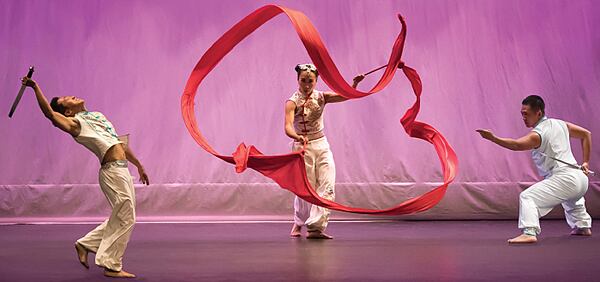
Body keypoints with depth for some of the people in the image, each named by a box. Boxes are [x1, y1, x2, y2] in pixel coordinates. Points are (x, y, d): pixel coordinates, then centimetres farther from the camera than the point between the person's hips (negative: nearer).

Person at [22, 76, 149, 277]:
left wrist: (139, 165, 28)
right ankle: (112, 266, 6)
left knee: (121, 218, 17)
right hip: (113, 172, -9)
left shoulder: (98, 115, 20)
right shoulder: (75, 124, -4)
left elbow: (119, 143, 25)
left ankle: (85, 244, 28)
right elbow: (49, 113, -23)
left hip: (122, 169, 9)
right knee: (125, 218, -5)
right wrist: (35, 88, -33)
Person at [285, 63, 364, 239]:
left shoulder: (321, 97, 2)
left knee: (327, 187, -9)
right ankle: (299, 223, 30)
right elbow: (288, 127, -25)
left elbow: (346, 95, -7)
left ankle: (315, 228, -7)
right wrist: (298, 137, -44)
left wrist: (355, 84, -26)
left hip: (322, 145, 4)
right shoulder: (292, 102, -10)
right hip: (302, 146, -4)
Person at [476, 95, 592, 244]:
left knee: (527, 197, -16)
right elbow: (586, 134, 20)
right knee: (572, 199, 43)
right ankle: (583, 226, 54)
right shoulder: (560, 124, 14)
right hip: (581, 177, 9)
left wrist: (492, 138, -36)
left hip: (564, 179, -9)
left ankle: (529, 233, -30)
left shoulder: (538, 134, -12)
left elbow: (516, 145, -29)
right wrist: (586, 162, 21)